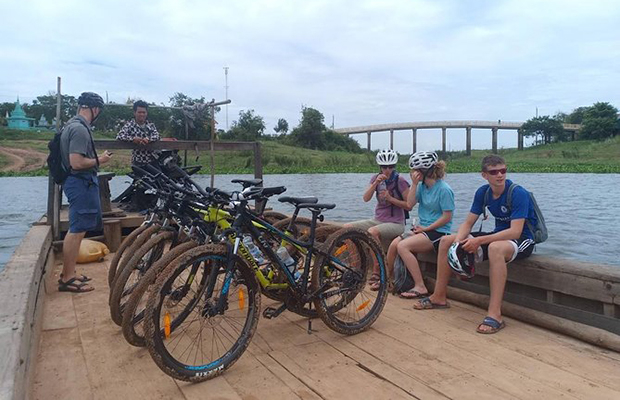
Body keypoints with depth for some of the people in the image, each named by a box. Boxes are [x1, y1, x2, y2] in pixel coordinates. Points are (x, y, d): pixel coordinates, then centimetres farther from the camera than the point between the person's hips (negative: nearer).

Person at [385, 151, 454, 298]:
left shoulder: (444, 189, -14)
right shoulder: (422, 186, 8)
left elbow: (447, 217, -14)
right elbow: (410, 204, 1)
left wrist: (426, 228, -13)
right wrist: (414, 184, -5)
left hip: (438, 231, -7)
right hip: (423, 228, 7)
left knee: (402, 246, -25)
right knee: (394, 244, -11)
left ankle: (420, 287, -19)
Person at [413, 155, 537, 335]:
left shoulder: (518, 193, -21)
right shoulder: (483, 192, -2)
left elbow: (515, 232, -29)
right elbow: (468, 223, -1)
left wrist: (479, 241, -34)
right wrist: (458, 242, -21)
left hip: (522, 240, -7)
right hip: (498, 235, 7)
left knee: (495, 248, -44)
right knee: (446, 241, 0)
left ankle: (495, 315, -41)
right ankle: (439, 297, 10)